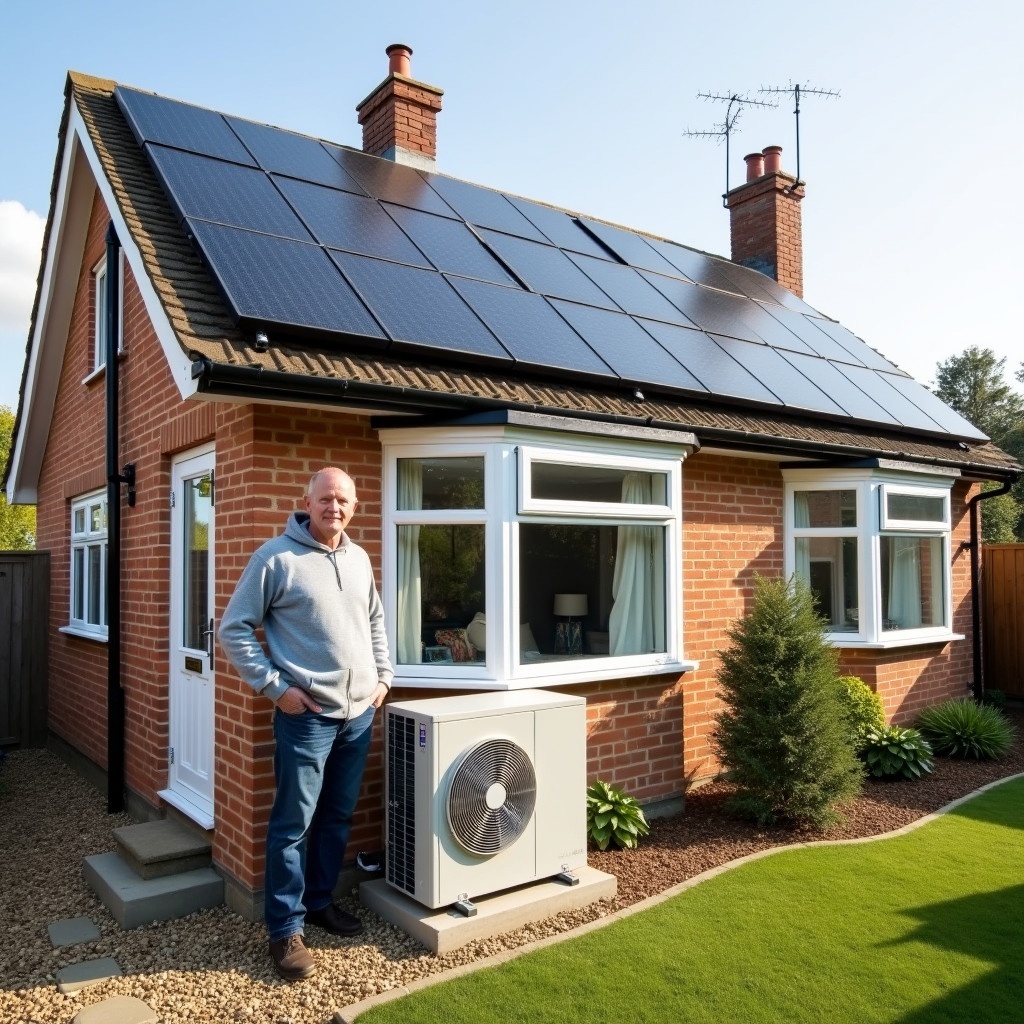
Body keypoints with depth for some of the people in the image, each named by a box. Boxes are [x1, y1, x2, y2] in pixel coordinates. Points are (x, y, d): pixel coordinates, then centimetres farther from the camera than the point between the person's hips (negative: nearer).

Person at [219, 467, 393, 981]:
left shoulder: (359, 559, 9)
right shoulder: (276, 557, -10)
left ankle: (319, 900, 34)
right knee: (293, 823, 2)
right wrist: (275, 686, -13)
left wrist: (384, 674, 13)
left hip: (360, 711, 6)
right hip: (306, 714, -6)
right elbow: (234, 629, -9)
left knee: (338, 816, 17)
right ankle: (285, 929, 16)